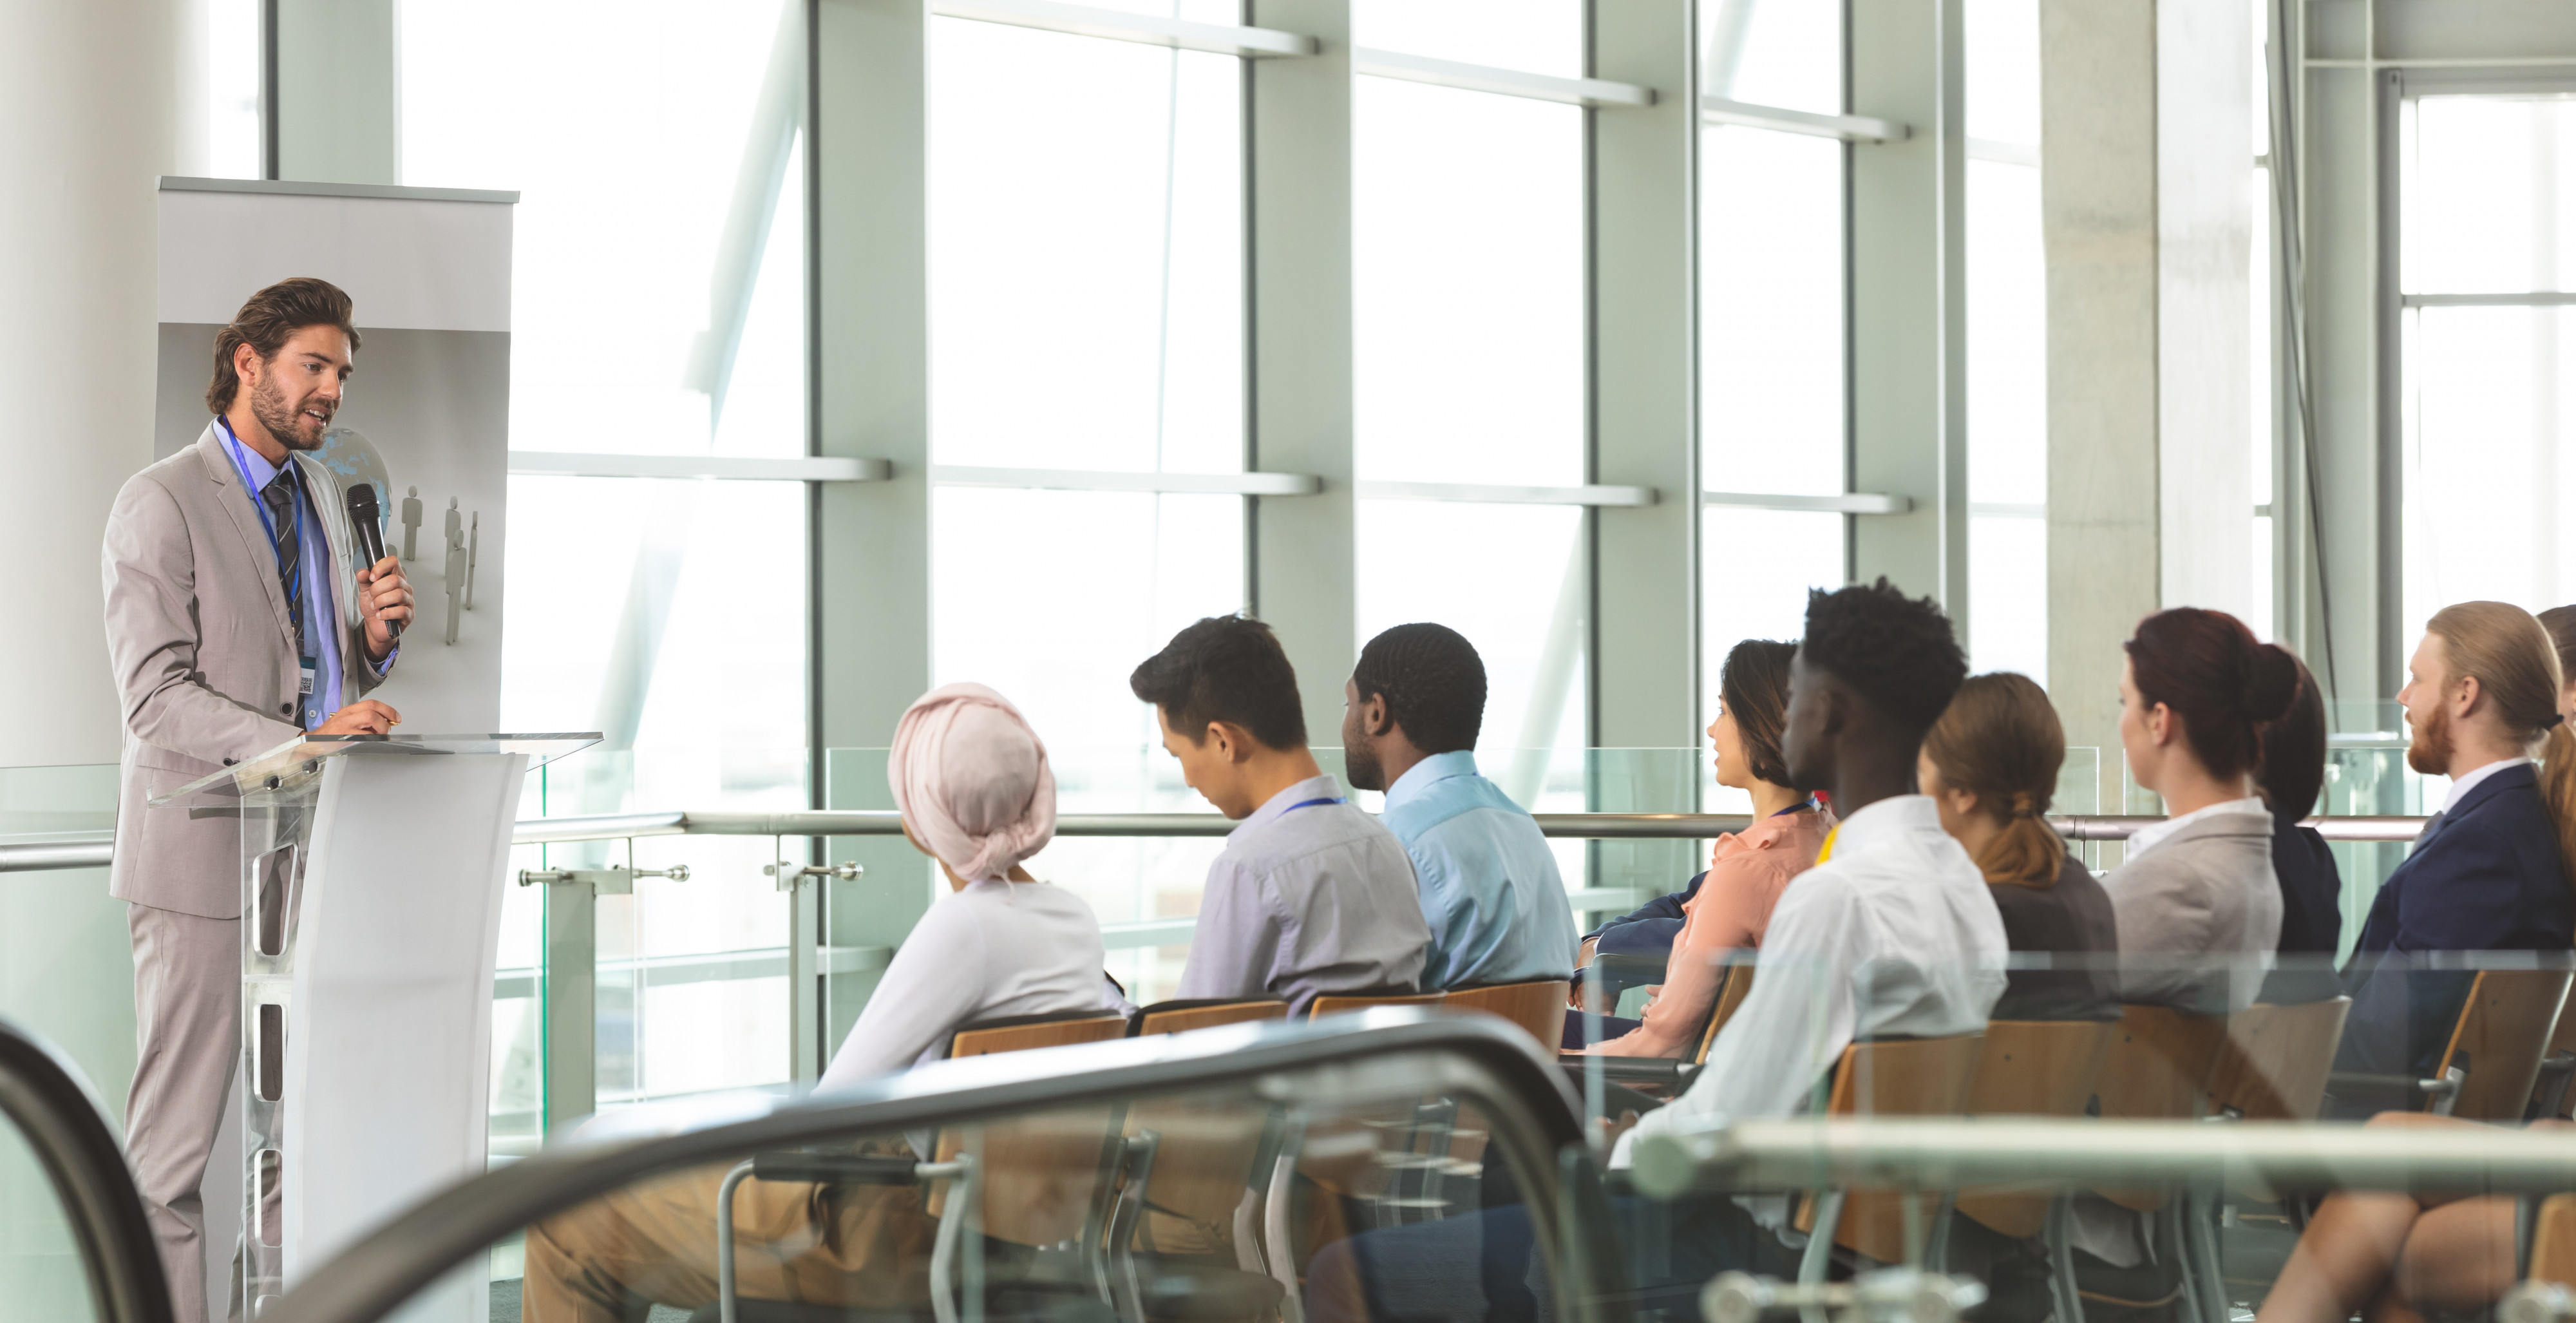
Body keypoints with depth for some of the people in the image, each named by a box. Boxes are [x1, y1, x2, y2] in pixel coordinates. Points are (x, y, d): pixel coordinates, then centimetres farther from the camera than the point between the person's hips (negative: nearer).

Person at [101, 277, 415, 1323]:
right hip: (207, 856, -8)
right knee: (175, 1142, -4)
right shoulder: (162, 505, -8)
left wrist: (374, 633, 0)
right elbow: (157, 697, -16)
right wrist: (300, 745, -28)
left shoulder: (319, 493, 17)